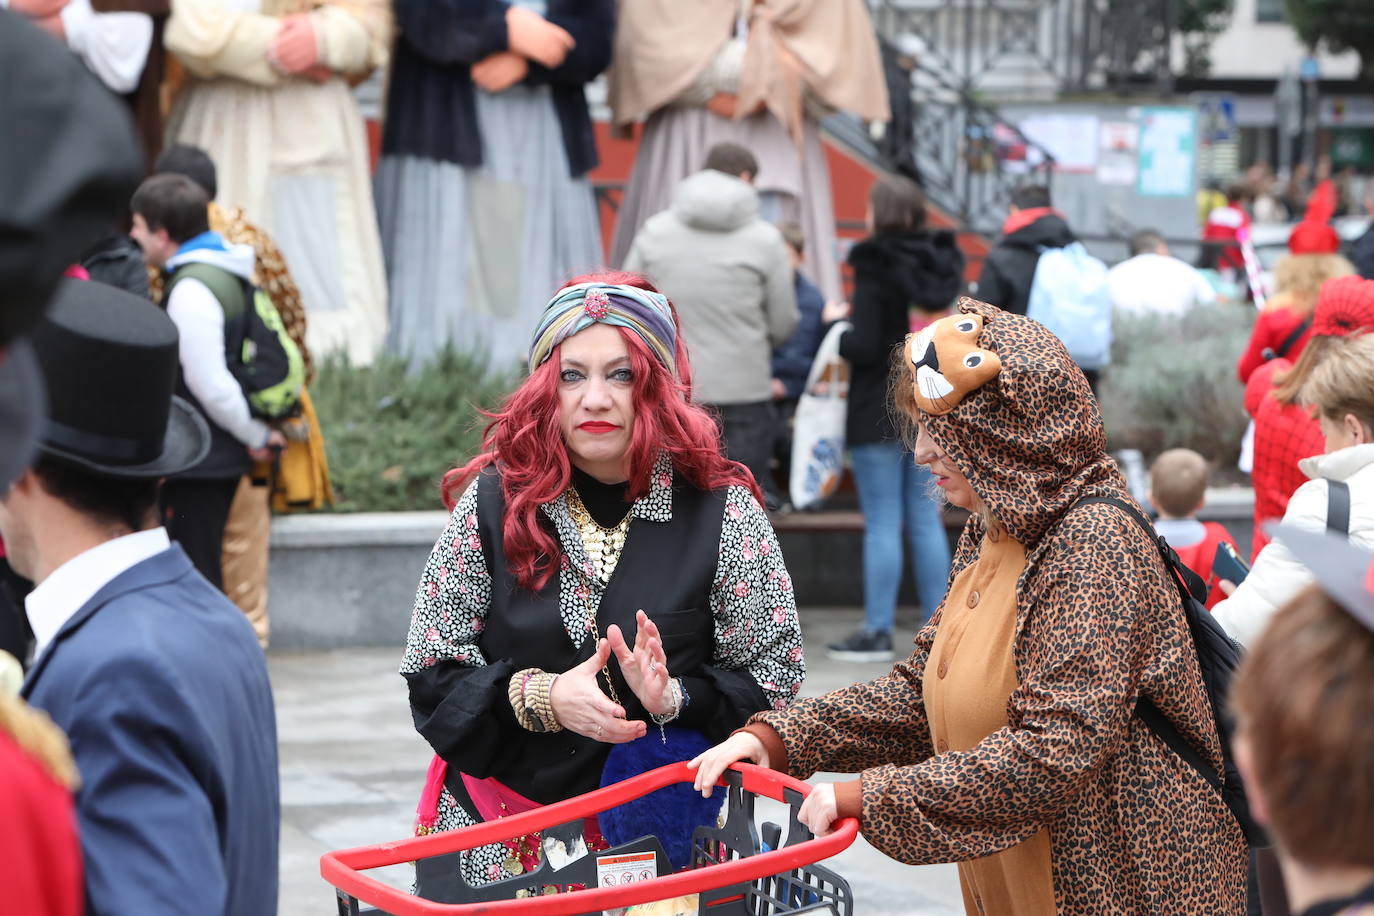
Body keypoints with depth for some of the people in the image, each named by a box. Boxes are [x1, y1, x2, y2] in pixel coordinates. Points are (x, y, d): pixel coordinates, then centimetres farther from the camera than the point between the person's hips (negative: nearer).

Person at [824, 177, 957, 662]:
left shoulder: (876, 268, -14)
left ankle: (878, 630, 0)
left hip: (880, 414, -6)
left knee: (882, 524, -2)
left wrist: (837, 324, 1)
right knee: (926, 520, 11)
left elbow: (864, 348, -17)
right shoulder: (943, 264, 6)